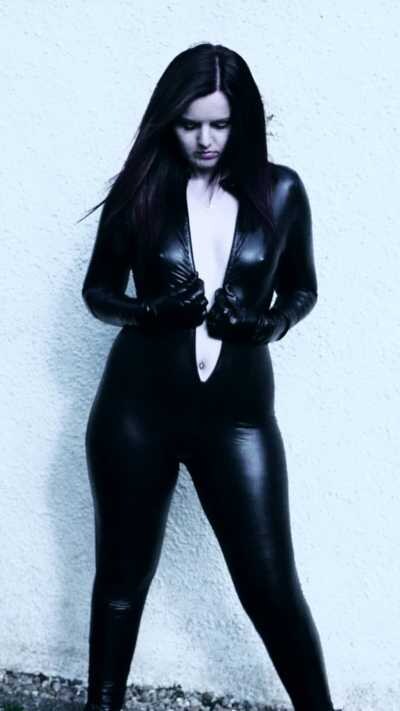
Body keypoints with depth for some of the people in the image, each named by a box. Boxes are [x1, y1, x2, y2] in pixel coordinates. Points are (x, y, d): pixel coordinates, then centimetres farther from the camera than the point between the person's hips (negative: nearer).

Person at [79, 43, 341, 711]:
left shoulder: (281, 191, 0)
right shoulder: (140, 187, -1)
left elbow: (302, 288, 12)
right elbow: (97, 289, 7)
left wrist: (268, 324, -10)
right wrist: (151, 308, -14)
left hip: (238, 412, 0)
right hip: (137, 407, 1)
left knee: (271, 583, 2)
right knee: (123, 575, 11)